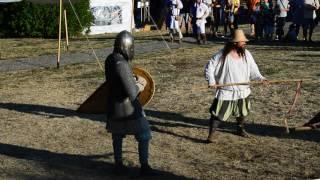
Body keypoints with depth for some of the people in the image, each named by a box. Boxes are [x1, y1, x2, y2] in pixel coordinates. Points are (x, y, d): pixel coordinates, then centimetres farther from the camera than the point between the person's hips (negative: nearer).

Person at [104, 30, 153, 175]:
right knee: (144, 136, 7)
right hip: (128, 107, -8)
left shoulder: (110, 59, -1)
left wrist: (135, 79, 5)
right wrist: (139, 87, -7)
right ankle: (144, 166, 11)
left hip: (113, 106, 8)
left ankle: (118, 165, 31)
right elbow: (132, 93, -27)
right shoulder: (121, 64, -28)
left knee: (117, 136, 22)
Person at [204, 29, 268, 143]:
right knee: (218, 113, -6)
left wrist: (260, 78, -14)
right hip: (226, 92, -5)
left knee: (242, 112, 21)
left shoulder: (246, 54, -2)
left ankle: (241, 129, 44)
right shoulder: (222, 55, -14)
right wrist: (211, 81, -19)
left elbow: (252, 69, 3)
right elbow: (209, 67, -9)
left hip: (242, 91, 5)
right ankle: (211, 135, 2)